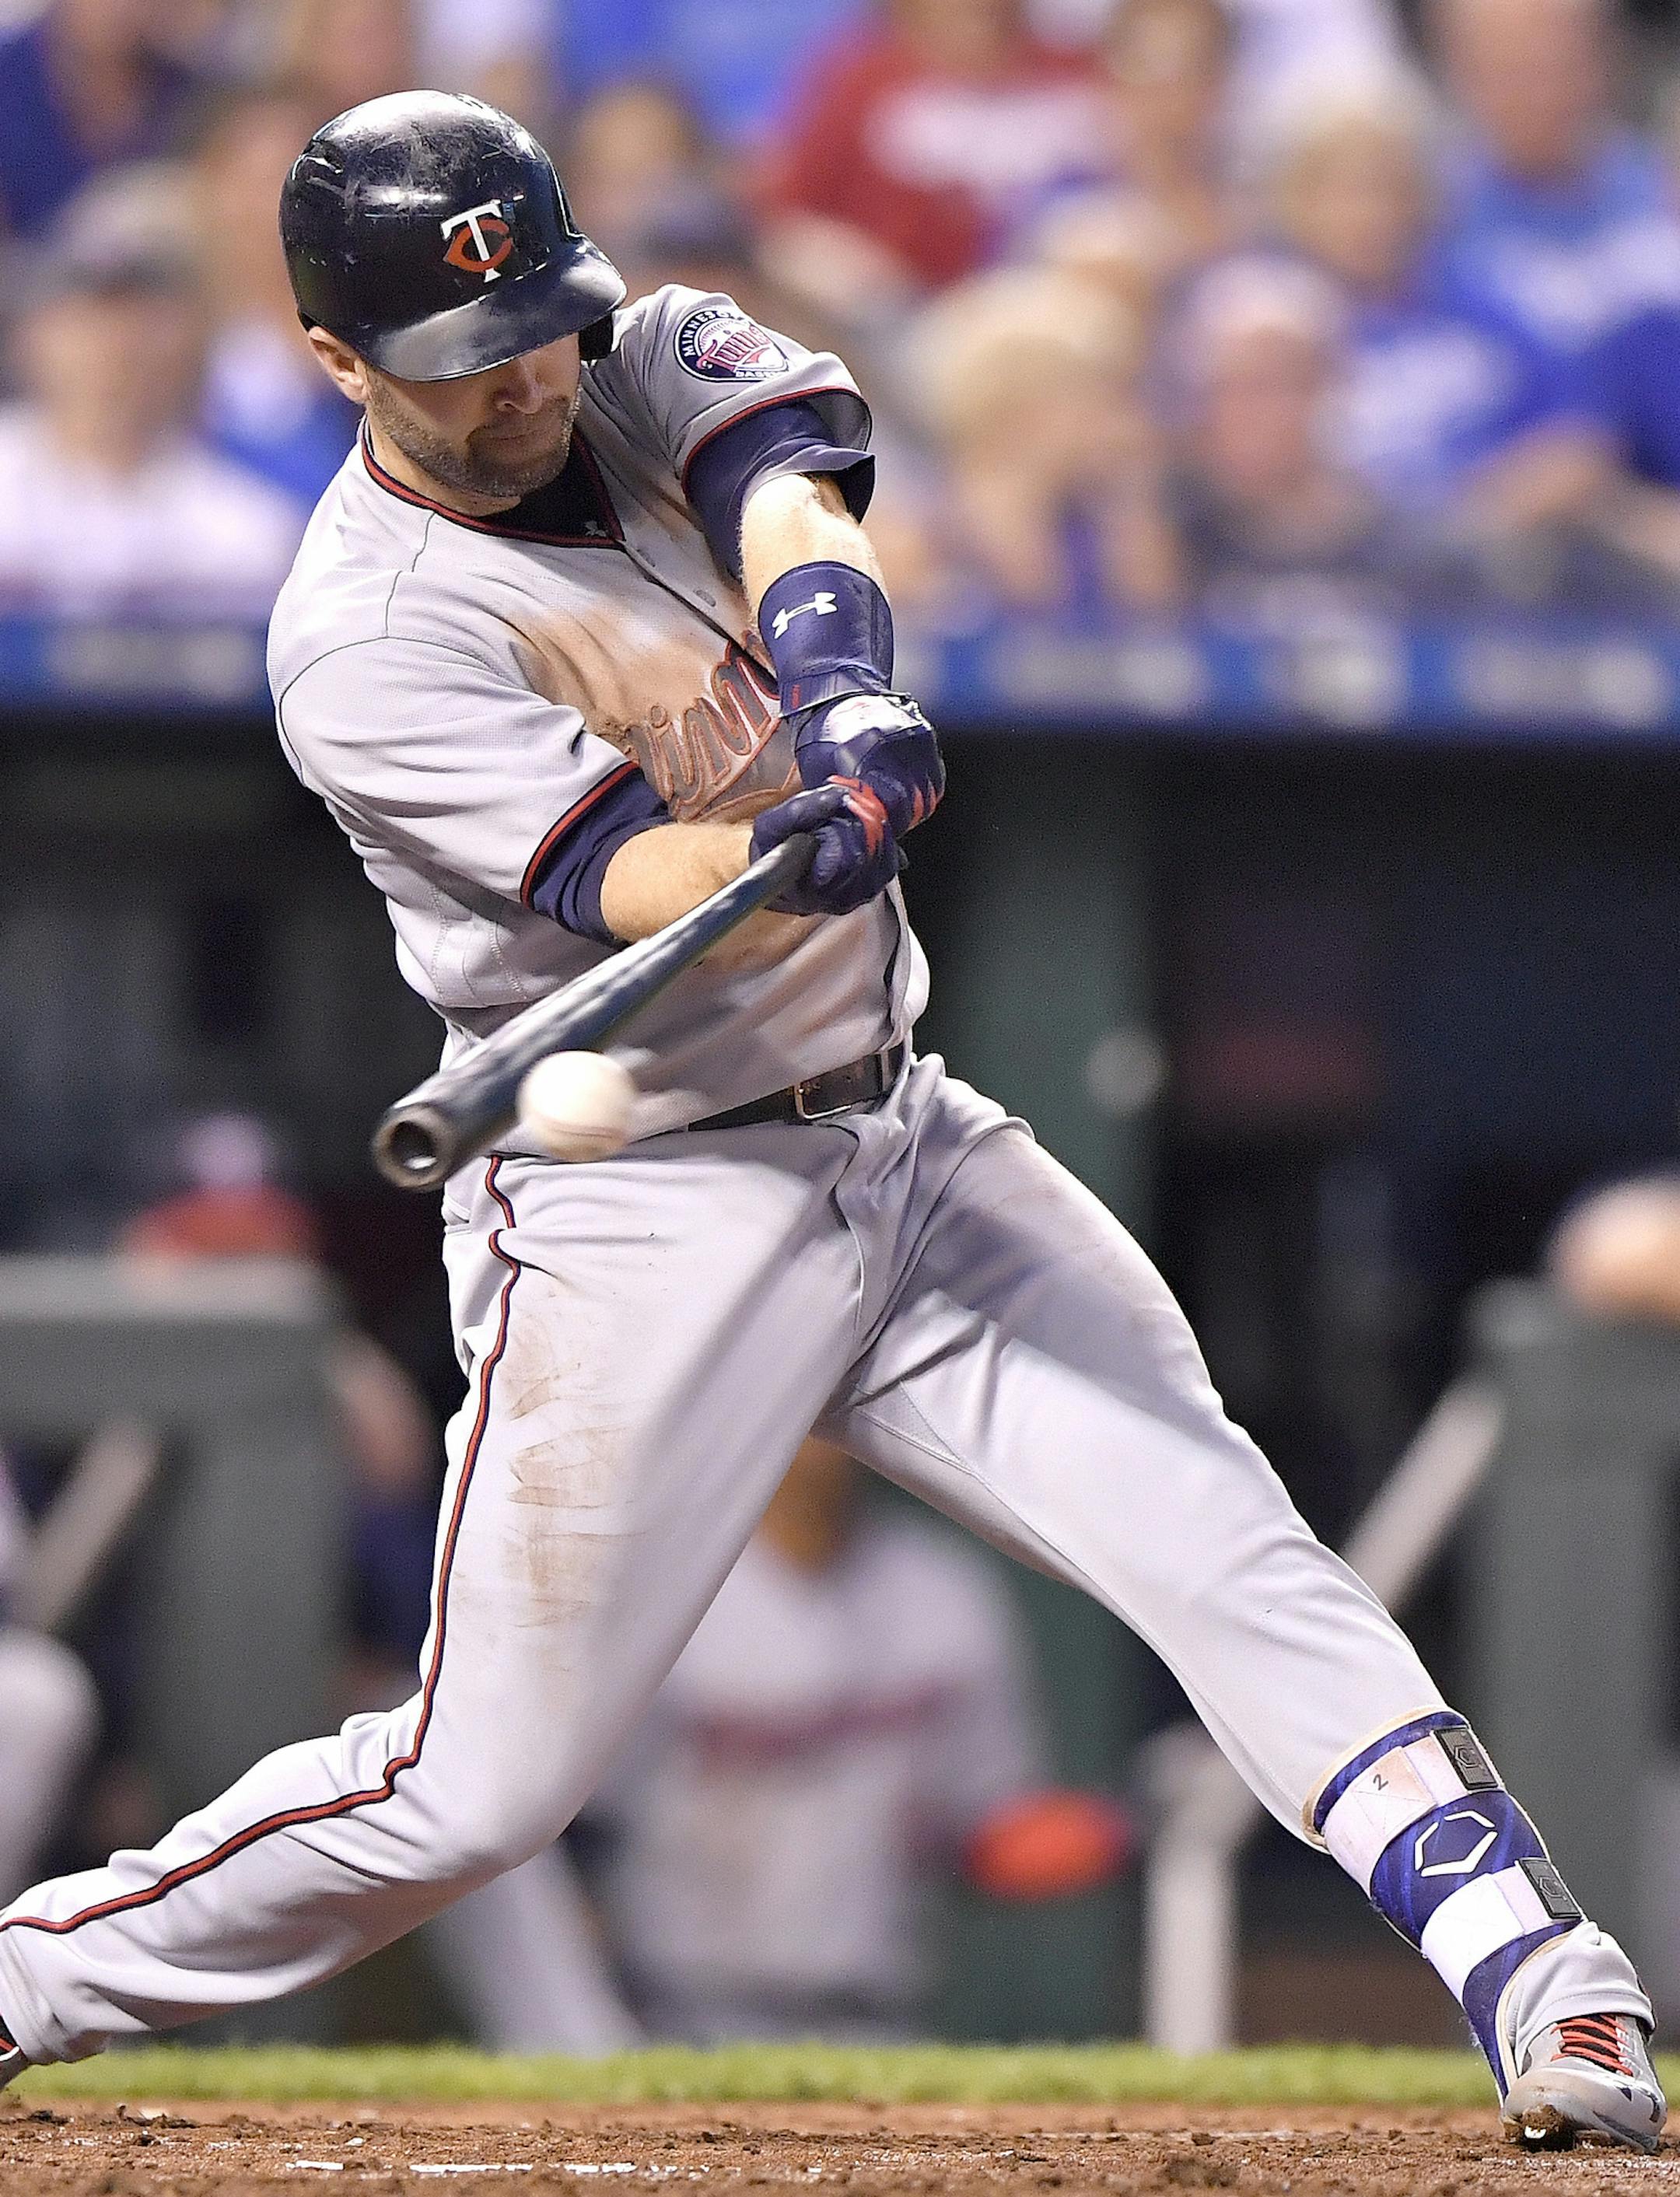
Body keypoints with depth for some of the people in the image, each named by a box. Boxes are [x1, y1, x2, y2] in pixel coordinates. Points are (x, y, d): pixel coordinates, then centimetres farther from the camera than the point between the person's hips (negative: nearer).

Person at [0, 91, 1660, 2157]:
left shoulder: (659, 364, 2)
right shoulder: (364, 647, -16)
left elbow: (792, 498, -19)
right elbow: (633, 881, -27)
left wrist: (851, 698, -40)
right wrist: (814, 843, -49)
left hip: (906, 1136, 5)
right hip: (642, 1214, -5)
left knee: (1216, 1529, -11)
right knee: (480, 1787, -3)